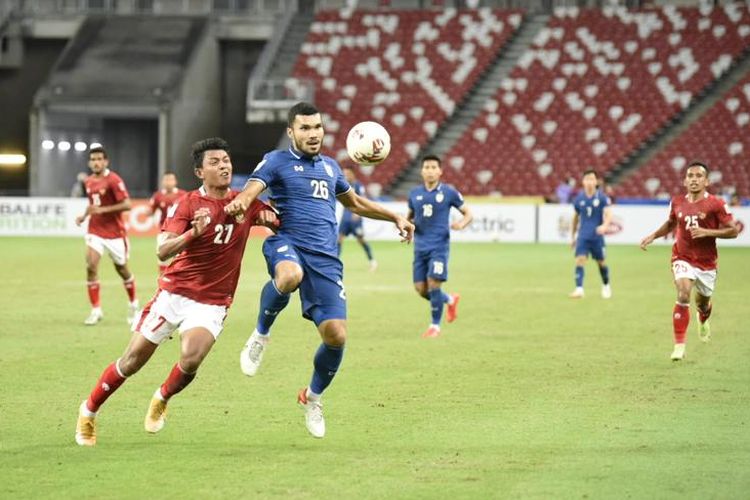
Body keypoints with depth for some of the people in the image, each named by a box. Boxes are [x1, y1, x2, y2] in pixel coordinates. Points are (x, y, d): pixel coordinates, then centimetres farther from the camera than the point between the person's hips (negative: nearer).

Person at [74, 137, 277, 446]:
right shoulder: (188, 204, -8)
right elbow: (163, 251, -18)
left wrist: (269, 216, -8)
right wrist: (193, 233, -35)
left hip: (212, 303, 1)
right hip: (173, 292, -1)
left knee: (191, 359, -24)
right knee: (132, 361, 2)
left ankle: (162, 399, 8)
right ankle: (88, 411, 25)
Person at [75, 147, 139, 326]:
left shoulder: (113, 180, -14)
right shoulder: (89, 181, 8)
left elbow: (127, 204, -21)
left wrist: (102, 210, -26)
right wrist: (84, 216, 5)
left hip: (115, 232, -4)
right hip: (95, 231, 4)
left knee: (121, 269, 11)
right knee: (91, 266, -15)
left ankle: (133, 304, 35)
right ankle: (96, 310, -10)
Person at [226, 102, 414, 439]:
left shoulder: (330, 167, 23)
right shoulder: (277, 161, 6)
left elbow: (354, 202, 40)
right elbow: (252, 189, -12)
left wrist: (394, 217, 36)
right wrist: (240, 202, -37)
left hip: (325, 258, 5)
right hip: (287, 243, -5)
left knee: (336, 335, -8)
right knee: (290, 276, -43)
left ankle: (313, 397, 21)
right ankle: (261, 335, -14)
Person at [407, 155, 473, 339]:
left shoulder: (449, 192, -2)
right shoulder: (415, 193, 9)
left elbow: (468, 214, 4)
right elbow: (410, 216, 22)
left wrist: (461, 224, -18)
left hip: (439, 246, -4)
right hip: (420, 246, 4)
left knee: (433, 284, -12)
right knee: (421, 289, 1)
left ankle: (435, 326, 4)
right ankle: (450, 299, 31)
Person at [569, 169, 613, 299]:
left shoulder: (602, 198, -5)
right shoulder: (578, 199, 4)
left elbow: (609, 214, -14)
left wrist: (605, 225, -36)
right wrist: (572, 237, 19)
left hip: (597, 236, -1)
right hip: (583, 236, 1)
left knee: (601, 262, 9)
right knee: (579, 260, -15)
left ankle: (606, 286, 33)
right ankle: (579, 289, -18)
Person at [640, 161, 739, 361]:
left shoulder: (716, 204, -12)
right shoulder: (677, 202, -1)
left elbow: (733, 230, -12)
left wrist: (707, 232, -22)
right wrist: (653, 236, 8)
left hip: (706, 262, 0)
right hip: (683, 259, 0)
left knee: (703, 303, 16)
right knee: (683, 295, -23)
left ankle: (703, 321, 57)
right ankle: (679, 345, -20)